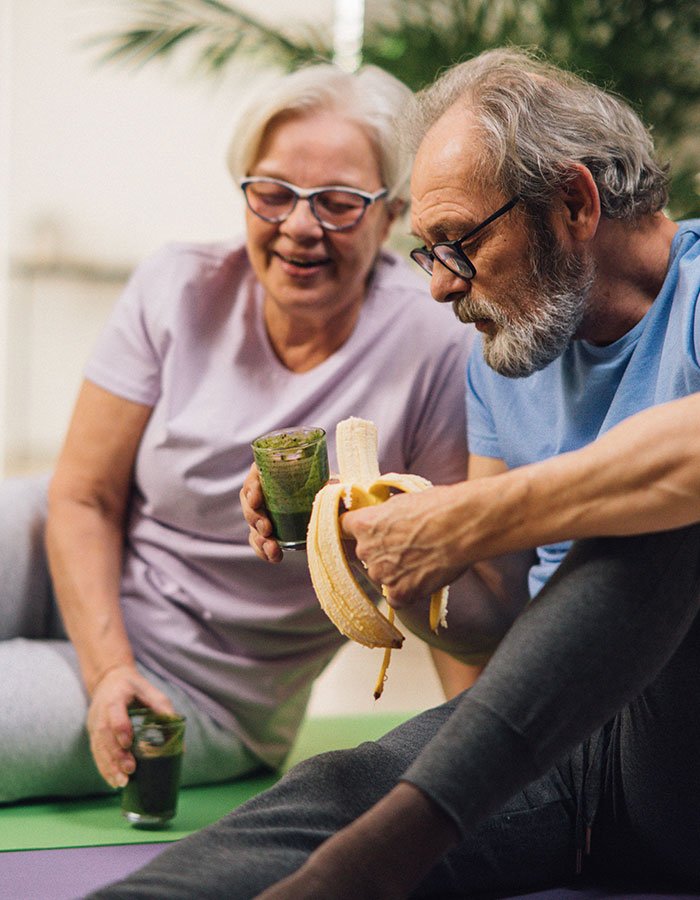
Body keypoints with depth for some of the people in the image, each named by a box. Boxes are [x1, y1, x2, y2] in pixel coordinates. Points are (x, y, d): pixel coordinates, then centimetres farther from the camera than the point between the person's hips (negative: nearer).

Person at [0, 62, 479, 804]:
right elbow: (84, 499, -6)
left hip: (203, 692, -3)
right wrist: (107, 671, -18)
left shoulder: (435, 353, -17)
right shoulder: (179, 291, -7)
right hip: (72, 577, 4)